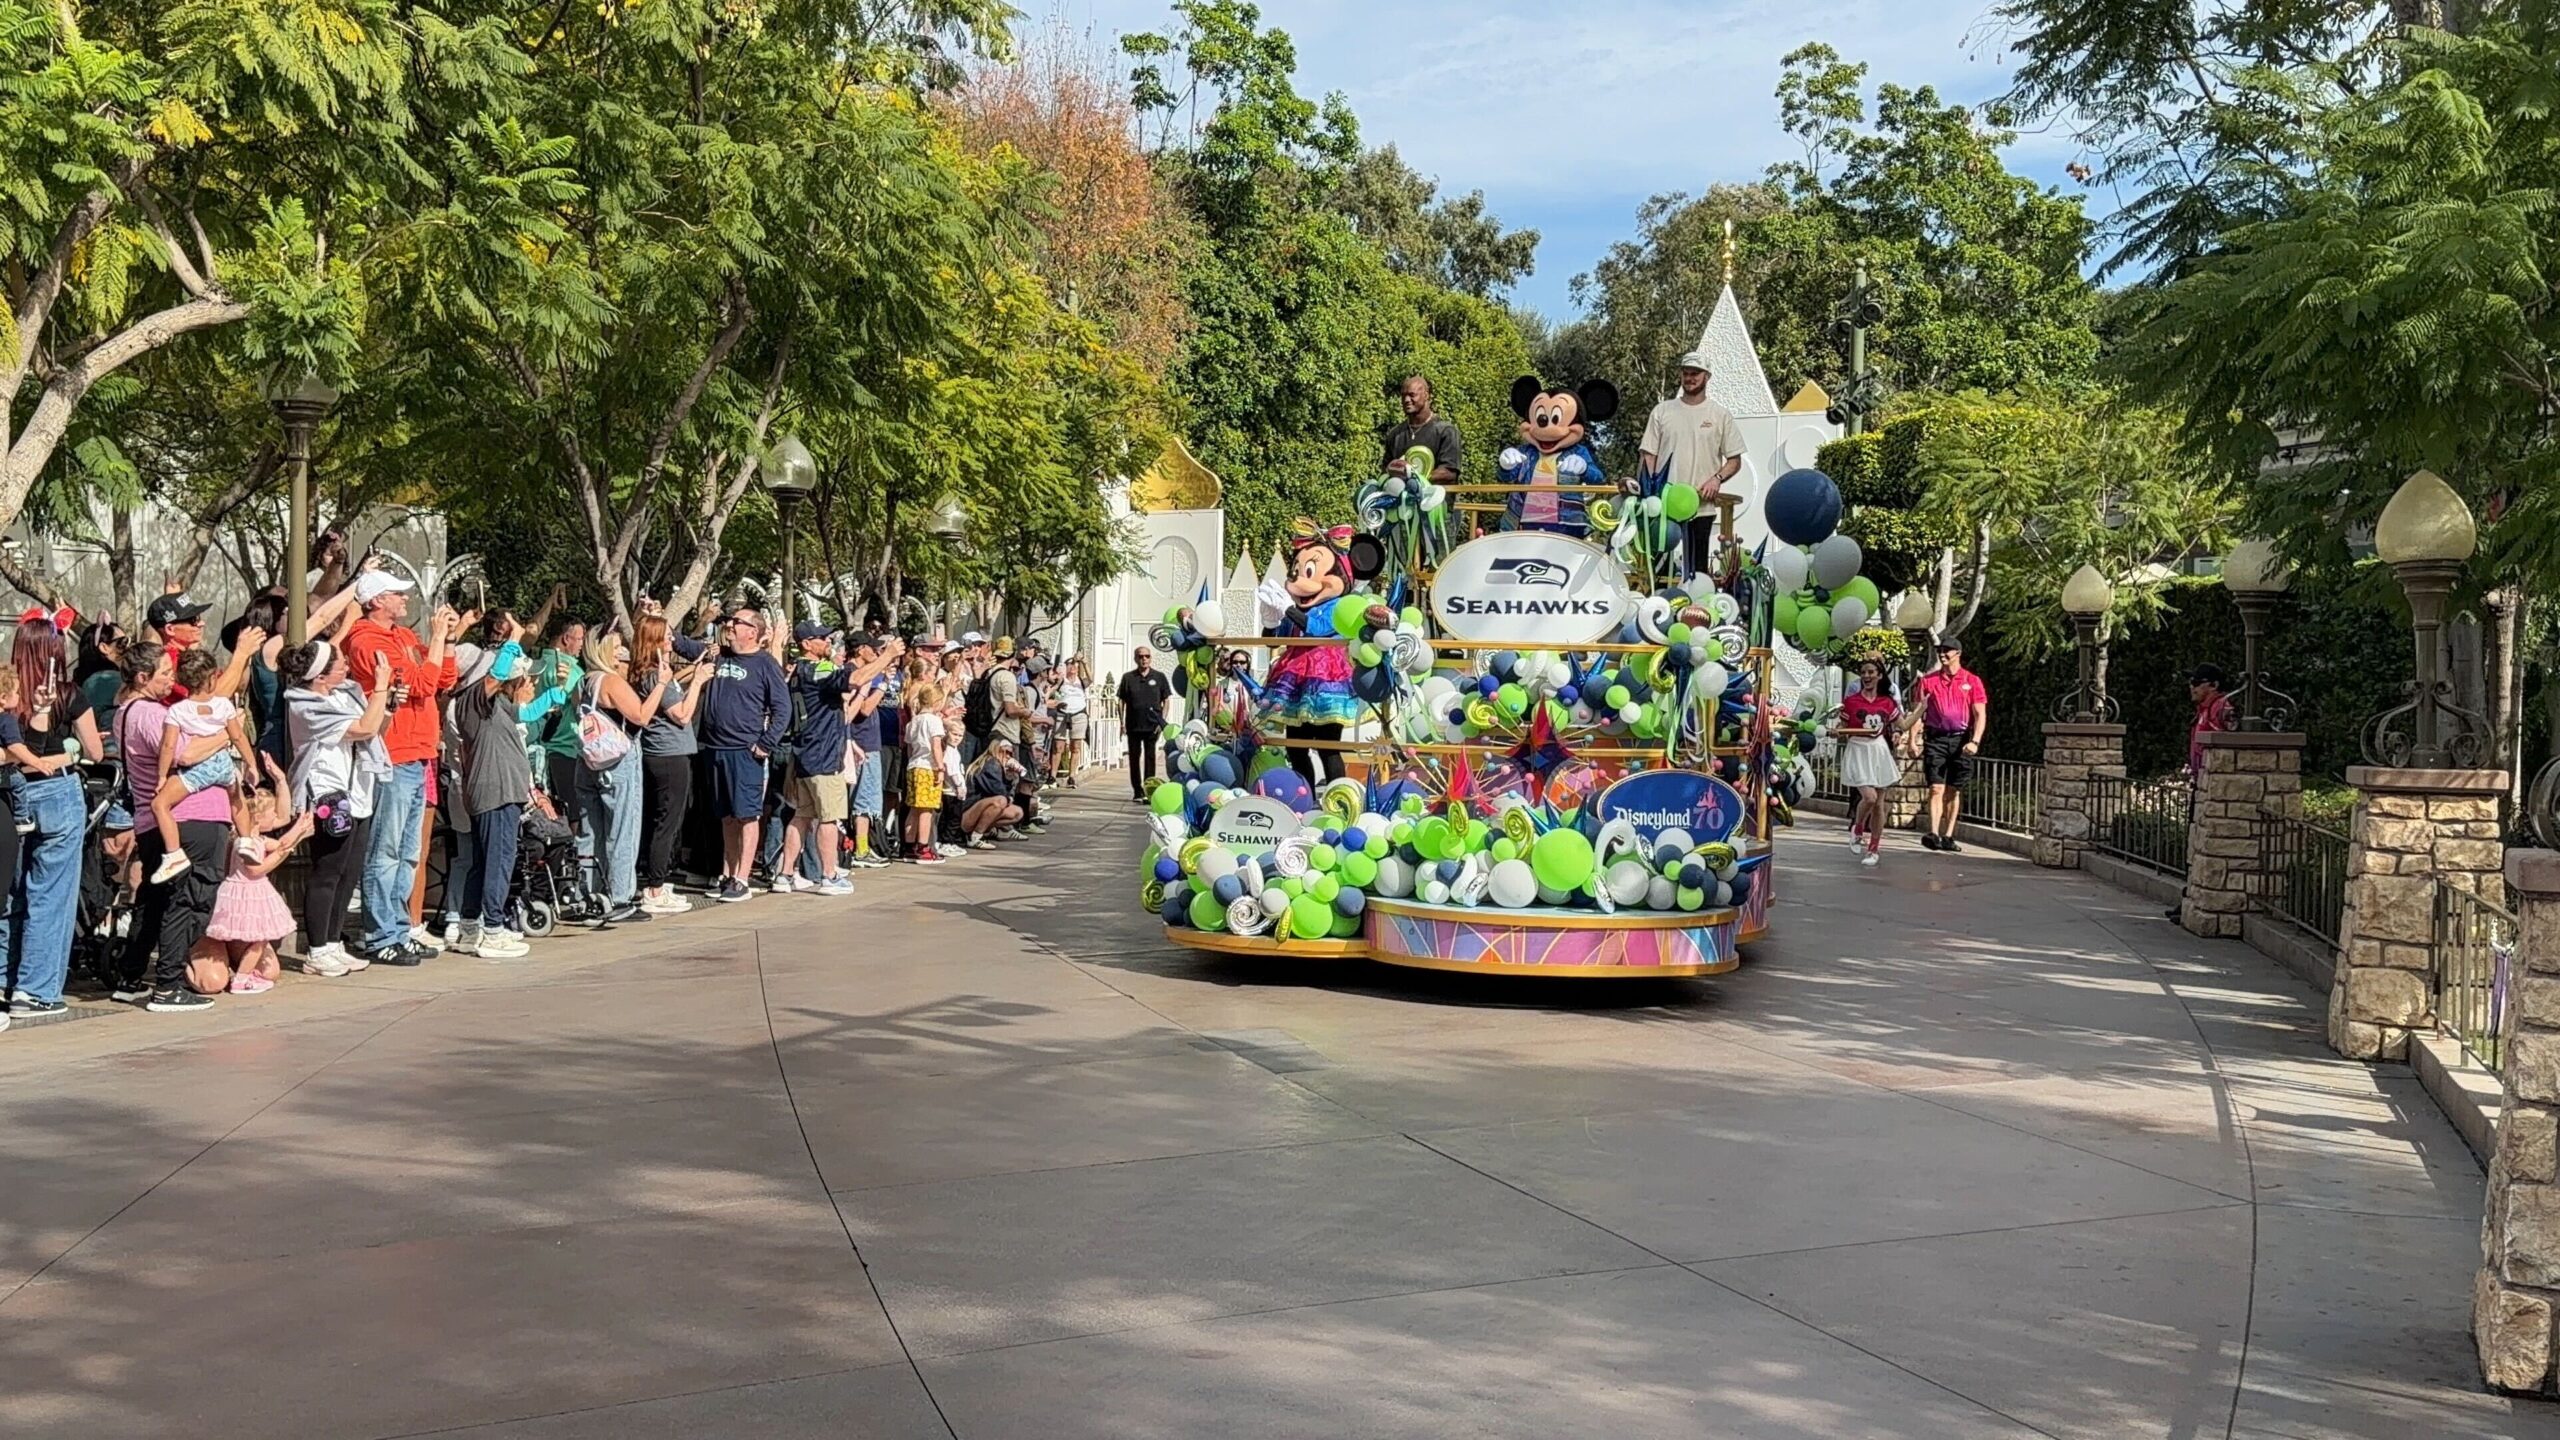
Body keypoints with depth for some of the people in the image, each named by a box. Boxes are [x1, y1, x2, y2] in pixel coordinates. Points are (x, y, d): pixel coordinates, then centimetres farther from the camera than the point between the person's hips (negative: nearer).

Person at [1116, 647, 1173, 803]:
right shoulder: (1128, 678, 6)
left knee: (1150, 757, -2)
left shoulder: (1159, 677, 4)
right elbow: (1122, 701, 8)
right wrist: (1122, 722, 0)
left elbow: (1166, 701, 6)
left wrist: (1162, 721, -3)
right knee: (1134, 757, 7)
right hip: (1133, 725, 2)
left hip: (1152, 725, -2)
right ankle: (1137, 791, 16)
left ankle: (1149, 791, 0)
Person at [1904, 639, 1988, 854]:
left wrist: (1975, 742, -11)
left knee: (1954, 791, 6)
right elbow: (1917, 712, 9)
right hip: (1935, 739, 0)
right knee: (1936, 788, -10)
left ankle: (1948, 836, 12)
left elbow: (1980, 715, 1)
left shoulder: (1972, 681, 5)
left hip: (1960, 739, 0)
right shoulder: (1928, 680, 8)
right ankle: (1933, 833, -19)